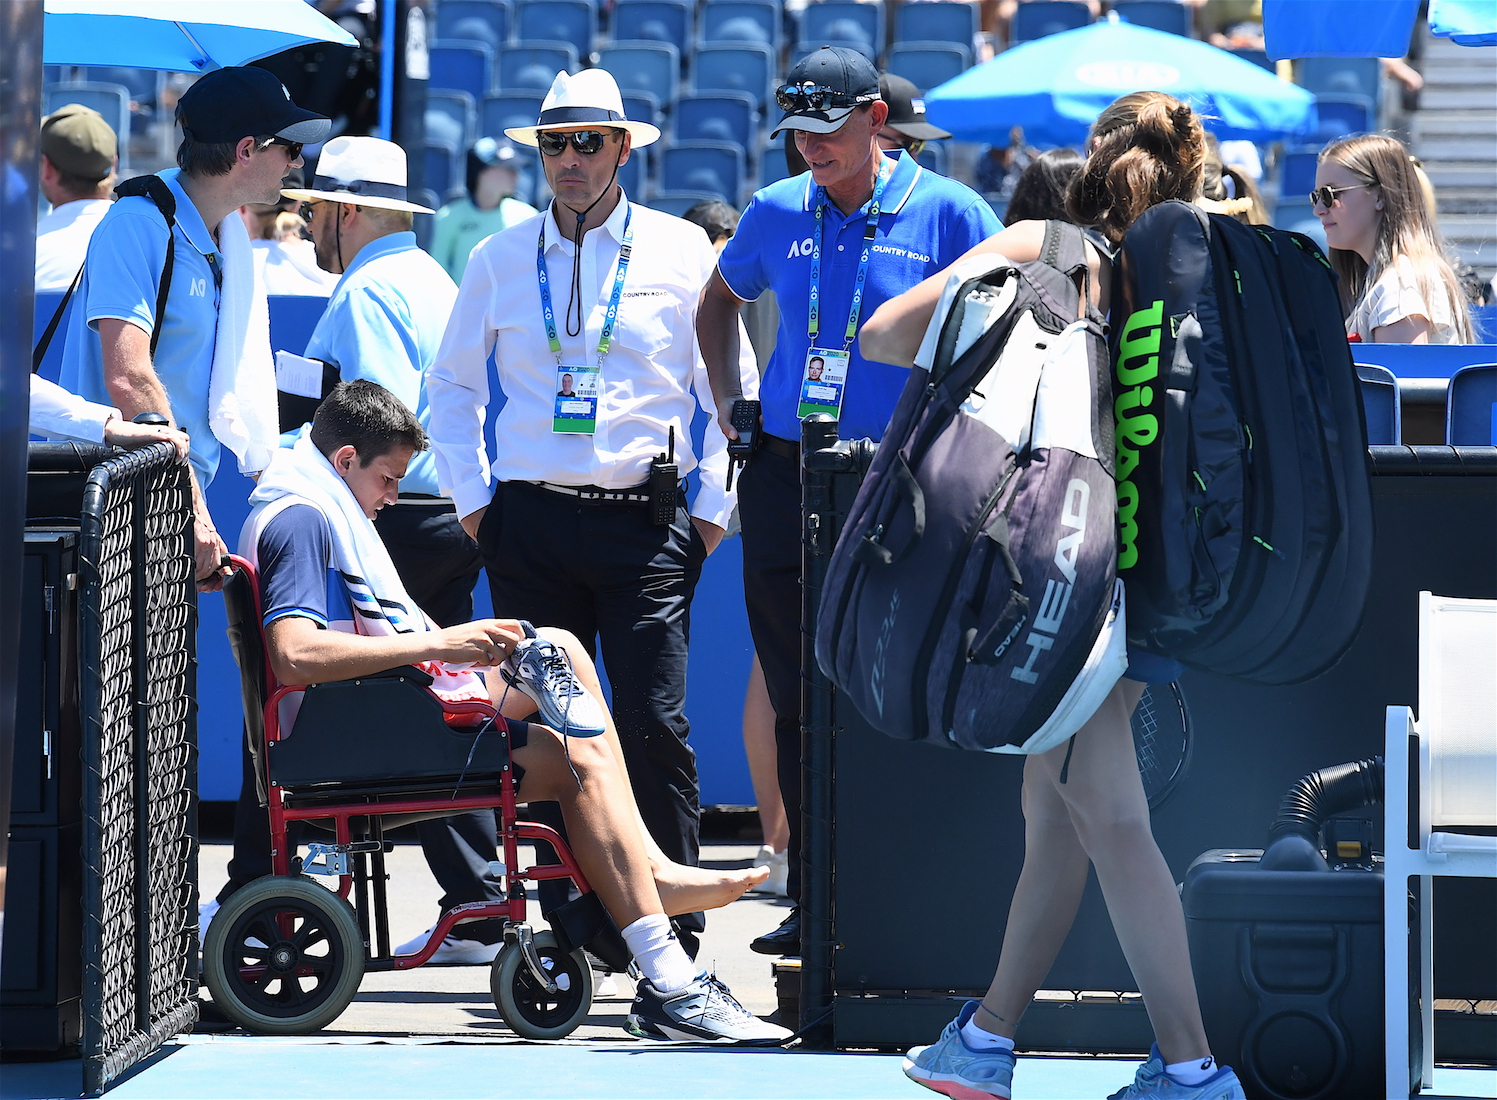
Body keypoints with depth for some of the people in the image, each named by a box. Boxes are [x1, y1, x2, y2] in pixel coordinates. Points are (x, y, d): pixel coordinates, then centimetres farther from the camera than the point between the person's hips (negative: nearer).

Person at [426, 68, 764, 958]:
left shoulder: (682, 251, 5)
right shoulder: (500, 260, 11)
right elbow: (452, 386, 20)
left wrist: (714, 507, 1)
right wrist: (472, 498, 10)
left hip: (644, 522, -2)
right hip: (530, 524, 3)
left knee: (656, 728, -10)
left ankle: (675, 941, -6)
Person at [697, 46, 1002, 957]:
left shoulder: (948, 215, -4)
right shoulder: (778, 215, 9)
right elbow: (719, 302, 28)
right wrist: (729, 402, 16)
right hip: (787, 480, 4)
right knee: (801, 703, 5)